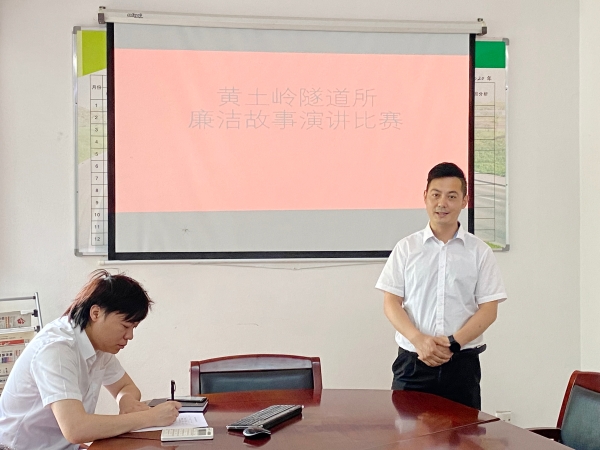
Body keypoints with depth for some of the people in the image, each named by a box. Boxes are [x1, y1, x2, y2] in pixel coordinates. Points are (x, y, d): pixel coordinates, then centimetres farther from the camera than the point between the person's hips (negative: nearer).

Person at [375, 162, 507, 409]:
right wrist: (419, 340, -14)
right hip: (412, 361, 0)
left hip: (462, 362, 0)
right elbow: (391, 303, 2)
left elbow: (488, 310, 1)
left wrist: (453, 342, -13)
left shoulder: (479, 251, 5)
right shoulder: (406, 248, 6)